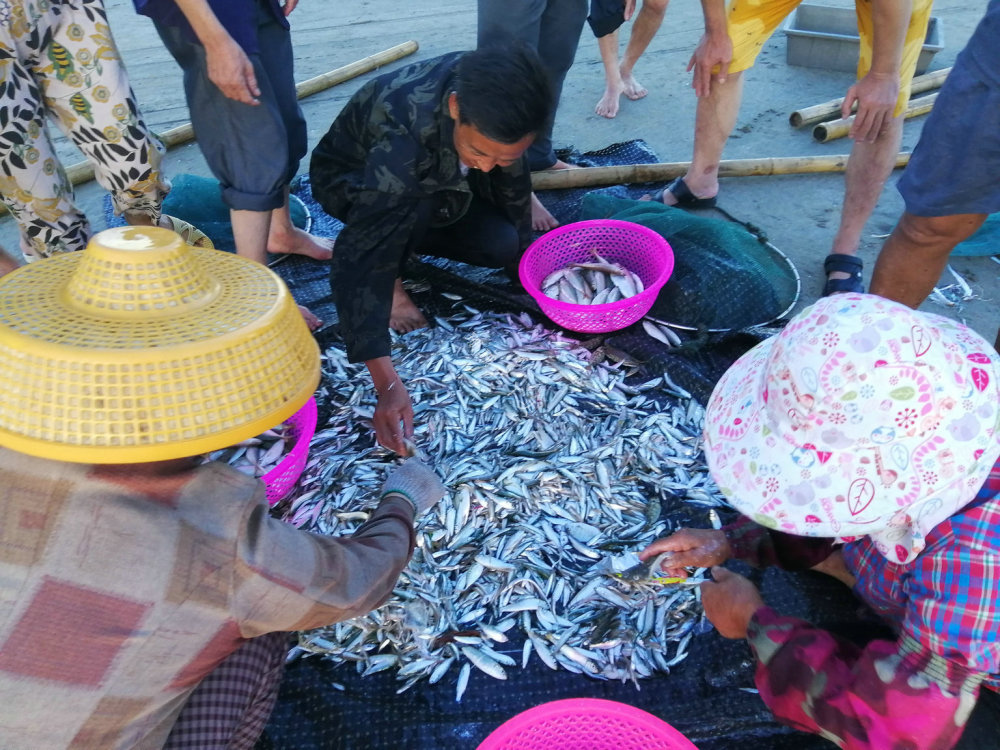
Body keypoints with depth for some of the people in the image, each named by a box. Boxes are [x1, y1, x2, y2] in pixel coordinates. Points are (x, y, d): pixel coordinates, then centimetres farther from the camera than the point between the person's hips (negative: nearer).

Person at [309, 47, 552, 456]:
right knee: (411, 207, -39)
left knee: (502, 244, -15)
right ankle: (390, 282, -9)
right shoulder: (403, 138, -44)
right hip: (350, 179, -5)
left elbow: (510, 173, -7)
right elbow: (357, 261, -47)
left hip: (435, 179, 5)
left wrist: (524, 246, 1)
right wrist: (387, 385, -51)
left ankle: (406, 235, 10)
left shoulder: (490, 92, -28)